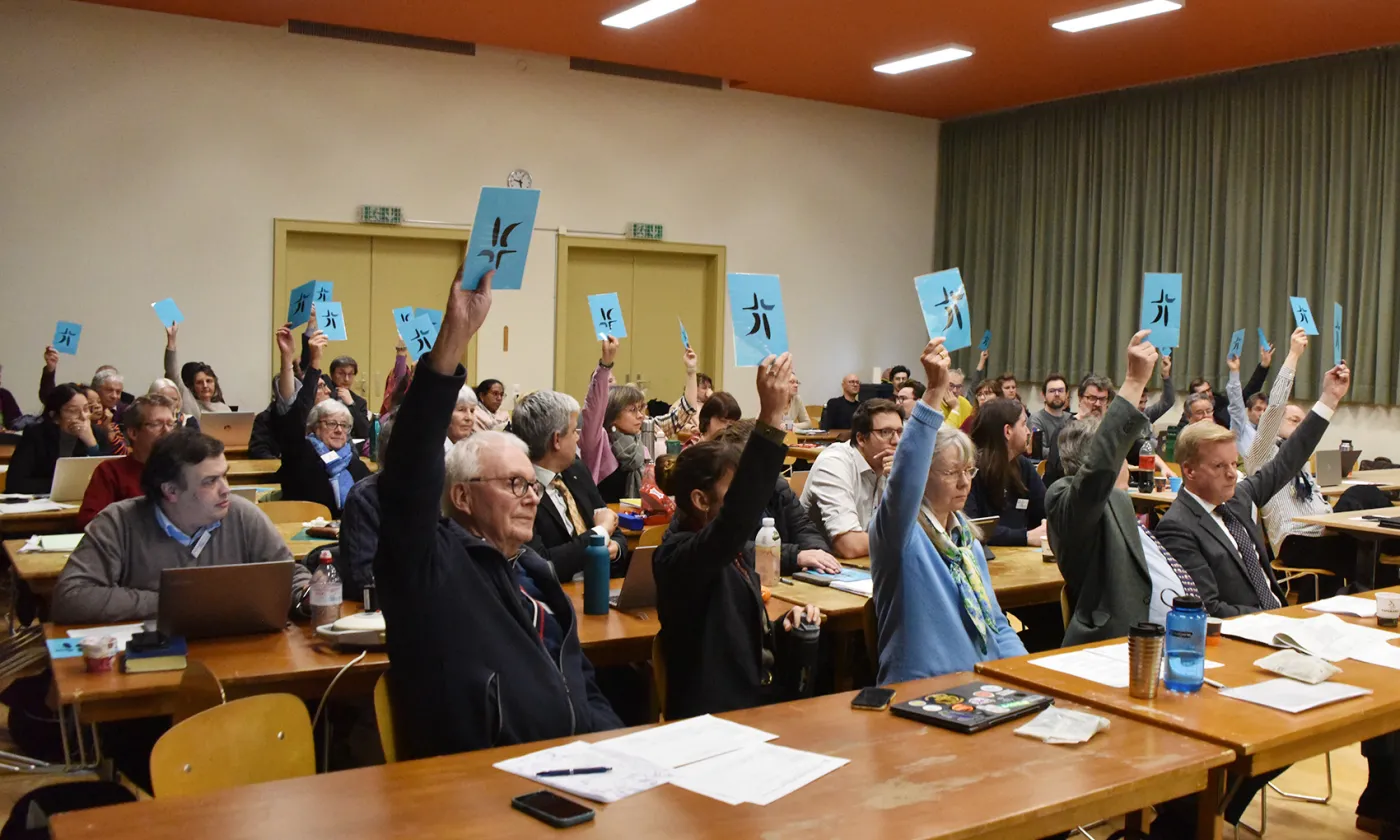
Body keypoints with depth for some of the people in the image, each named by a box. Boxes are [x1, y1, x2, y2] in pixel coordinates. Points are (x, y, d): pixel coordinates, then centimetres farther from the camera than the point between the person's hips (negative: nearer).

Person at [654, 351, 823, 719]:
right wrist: (770, 419, -42)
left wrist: (784, 628, -1)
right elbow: (736, 520, -36)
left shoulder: (735, 553, 12)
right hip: (715, 722, -8)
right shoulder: (678, 556, -16)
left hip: (756, 706, 8)